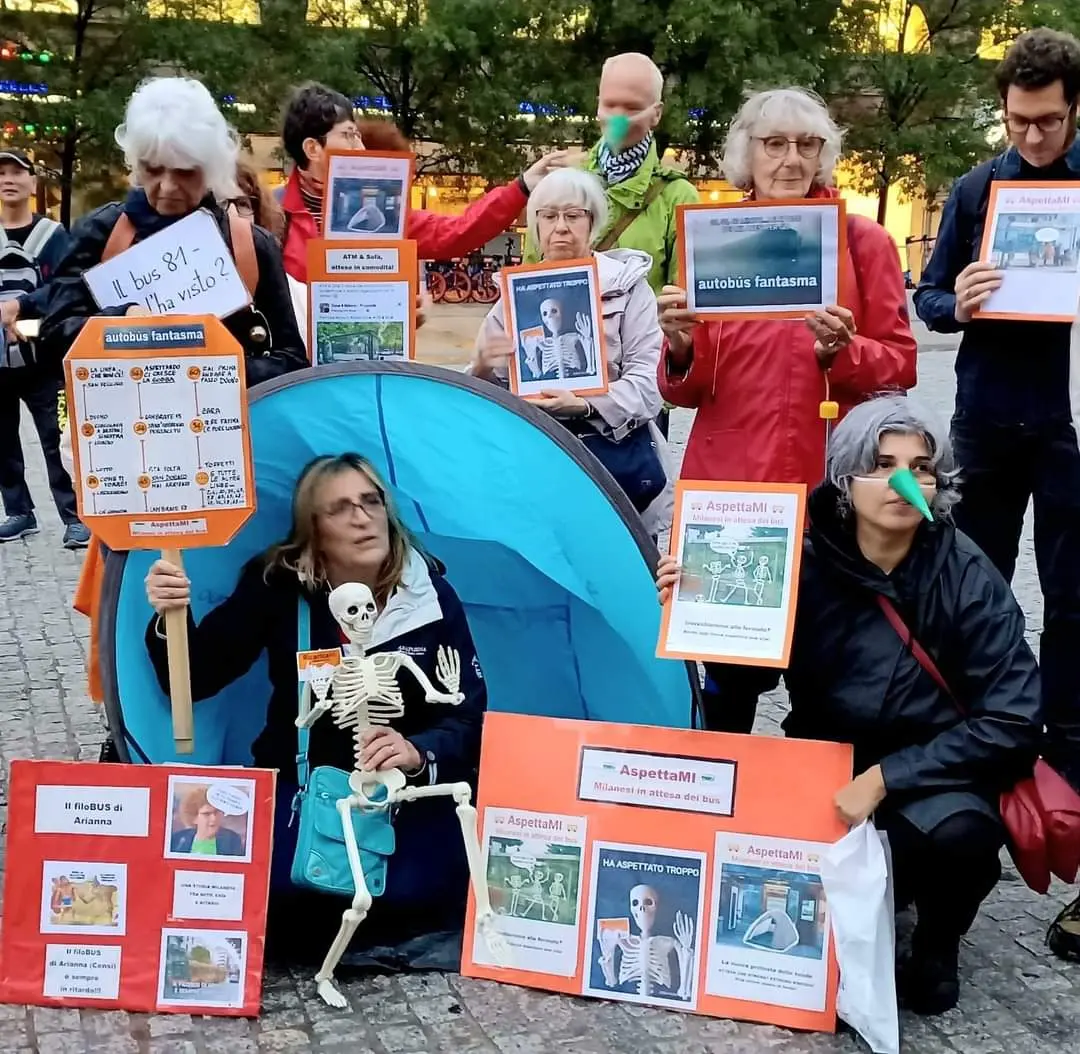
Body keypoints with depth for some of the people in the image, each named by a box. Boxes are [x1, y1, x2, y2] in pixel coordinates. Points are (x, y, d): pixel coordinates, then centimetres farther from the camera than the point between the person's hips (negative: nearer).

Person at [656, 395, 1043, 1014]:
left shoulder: (968, 576, -14)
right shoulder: (808, 563, -9)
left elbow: (1011, 720, -16)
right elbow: (751, 677, -2)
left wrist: (884, 777, -22)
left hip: (937, 771, -3)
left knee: (958, 831, -35)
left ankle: (939, 942, 3)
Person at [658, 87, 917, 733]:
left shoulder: (865, 242, 4)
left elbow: (901, 365, 2)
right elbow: (687, 390, 7)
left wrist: (843, 351, -17)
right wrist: (681, 348, -14)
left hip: (829, 480, -1)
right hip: (726, 481, 1)